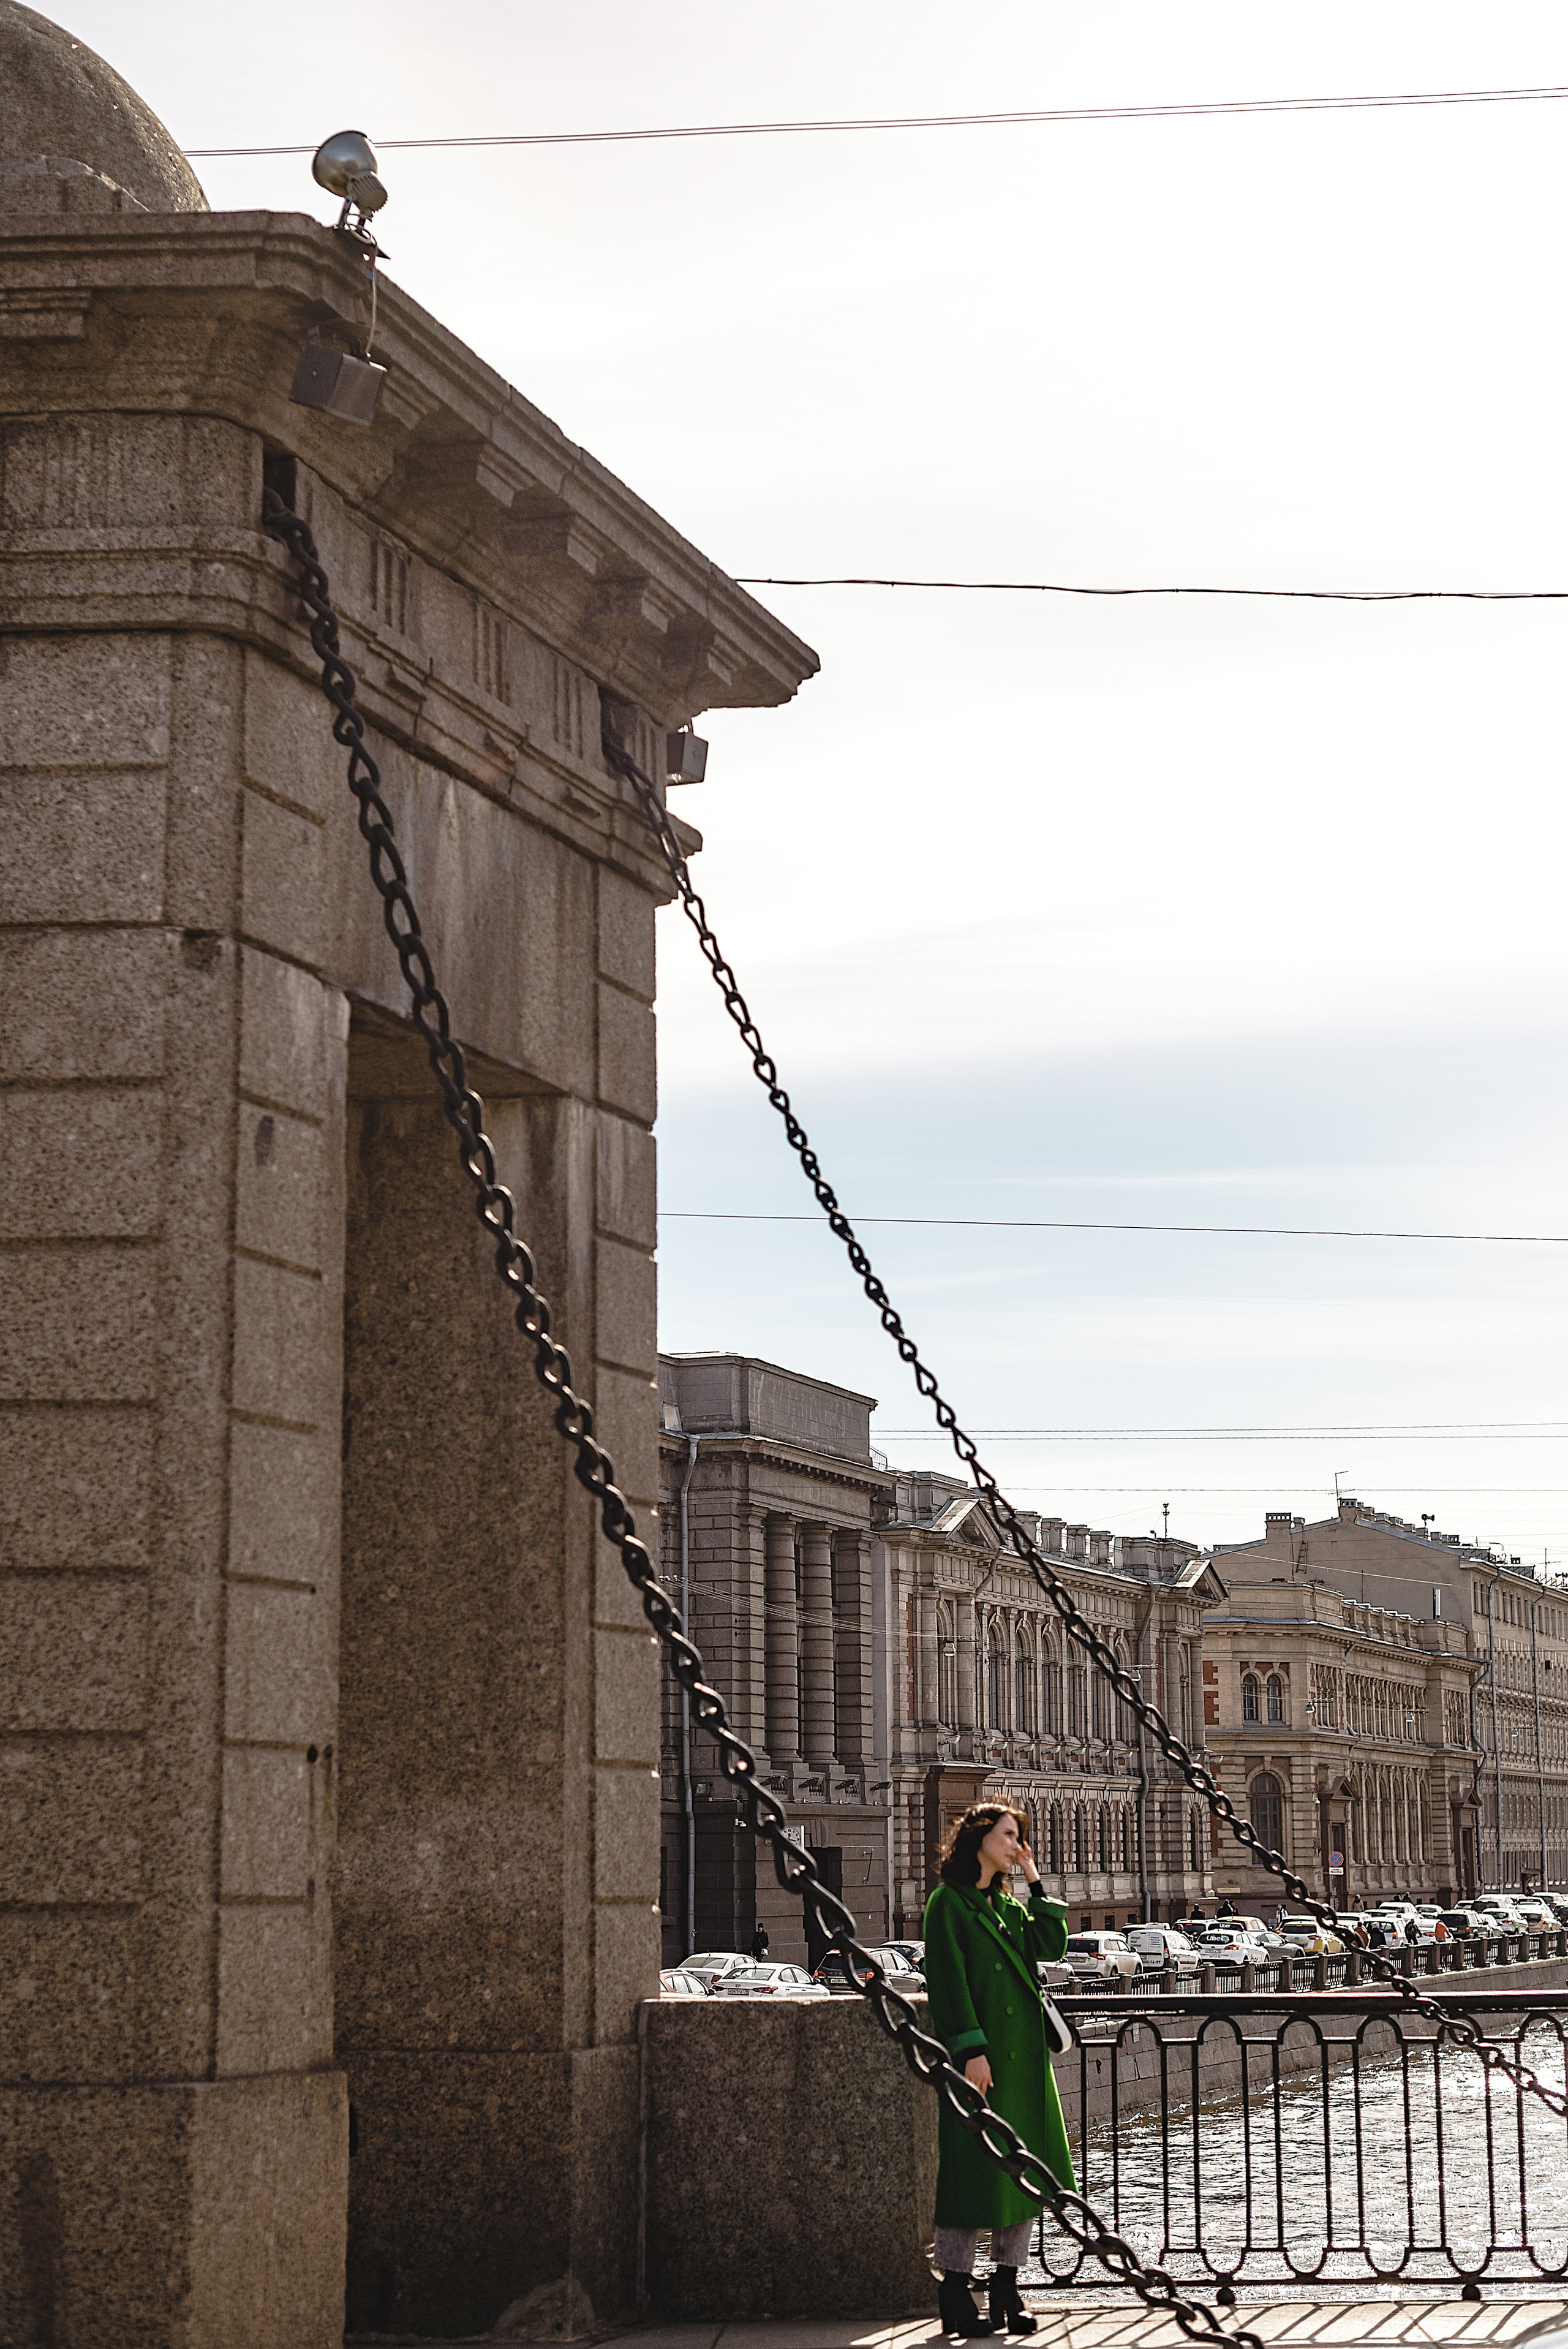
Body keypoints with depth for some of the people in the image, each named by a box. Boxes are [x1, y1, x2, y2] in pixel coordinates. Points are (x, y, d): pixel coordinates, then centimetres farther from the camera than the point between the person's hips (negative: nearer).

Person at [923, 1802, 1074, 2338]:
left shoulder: (1010, 1906, 18)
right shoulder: (949, 1903, -6)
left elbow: (1051, 1945, 5)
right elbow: (949, 1980, -12)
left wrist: (1036, 1883, 5)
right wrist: (971, 2049, -19)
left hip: (1024, 2052, 8)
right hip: (981, 2055, -8)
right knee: (974, 2168, -5)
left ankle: (1006, 2288, 14)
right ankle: (955, 2292, 2)